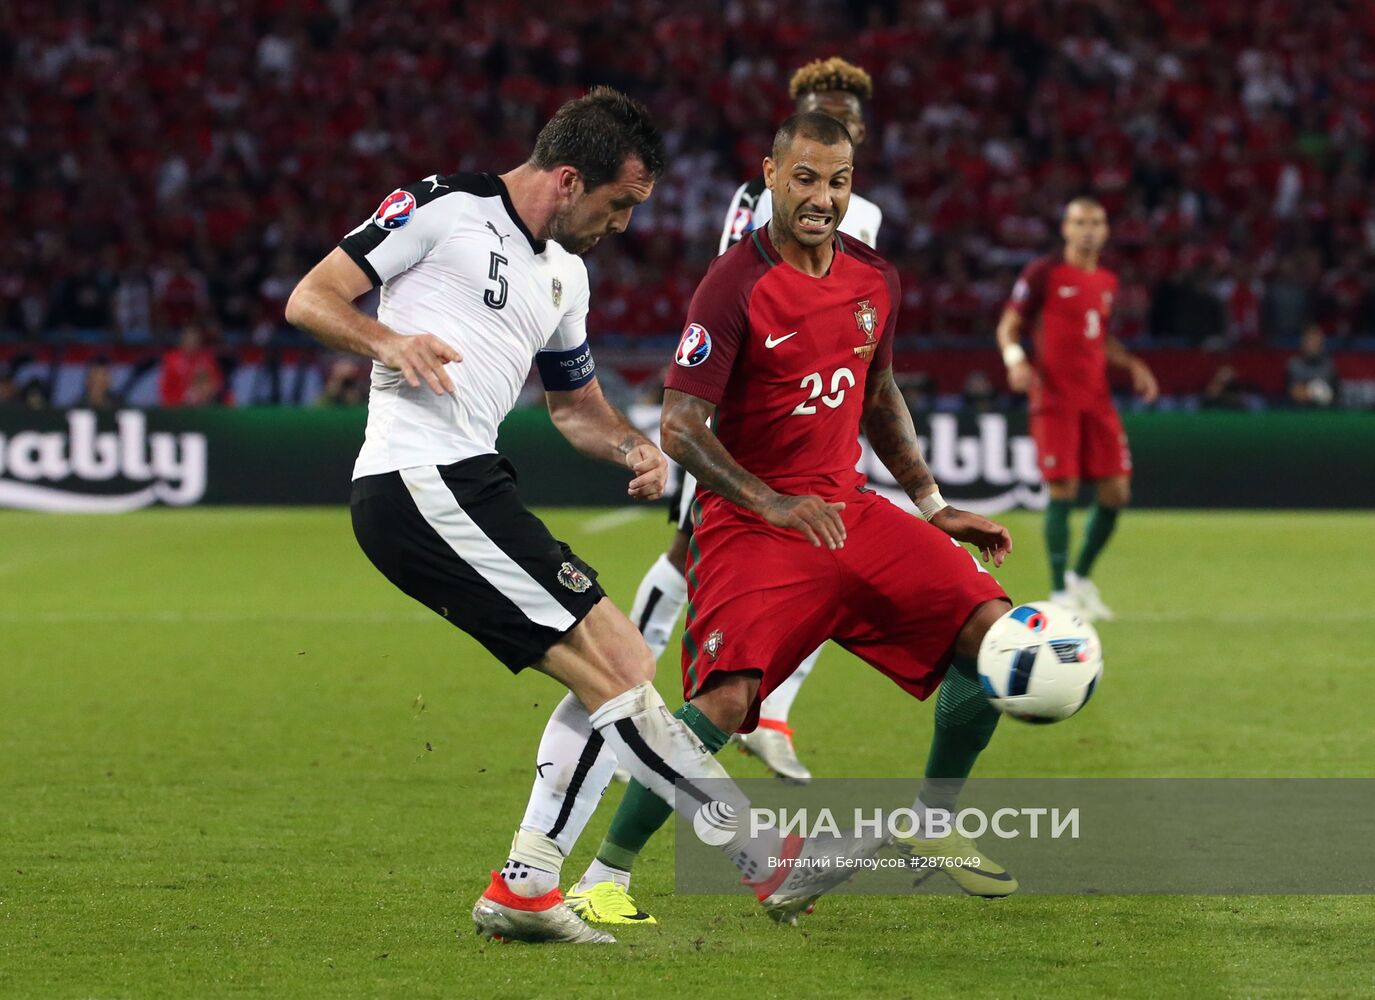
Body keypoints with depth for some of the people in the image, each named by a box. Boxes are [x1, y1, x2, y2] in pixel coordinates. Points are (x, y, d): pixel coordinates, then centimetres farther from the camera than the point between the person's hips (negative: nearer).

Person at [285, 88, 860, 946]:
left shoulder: (565, 274, 21)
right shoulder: (444, 207, -4)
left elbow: (576, 403, 32)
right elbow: (309, 301, -3)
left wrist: (635, 448, 10)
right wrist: (390, 342, -23)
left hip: (469, 489, 10)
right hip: (422, 481, -10)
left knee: (621, 667, 8)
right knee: (612, 666, -13)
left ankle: (523, 889, 7)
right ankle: (770, 859, -12)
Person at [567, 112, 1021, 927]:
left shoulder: (875, 280, 6)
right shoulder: (736, 286, -14)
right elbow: (680, 428, -16)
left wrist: (935, 506, 20)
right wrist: (772, 504, -24)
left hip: (850, 508, 7)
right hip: (748, 523, -6)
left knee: (992, 632, -6)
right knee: (727, 702, -25)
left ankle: (932, 828, 14)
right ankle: (605, 877, -9)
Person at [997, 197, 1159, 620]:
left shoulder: (1107, 282, 15)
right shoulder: (1043, 273, -3)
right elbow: (1008, 326, -1)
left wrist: (1132, 365, 12)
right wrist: (1015, 359, -21)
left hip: (1096, 397, 6)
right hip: (1055, 398, -6)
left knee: (1116, 491, 1)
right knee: (1063, 491, -10)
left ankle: (1080, 577, 19)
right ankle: (1060, 593, -3)